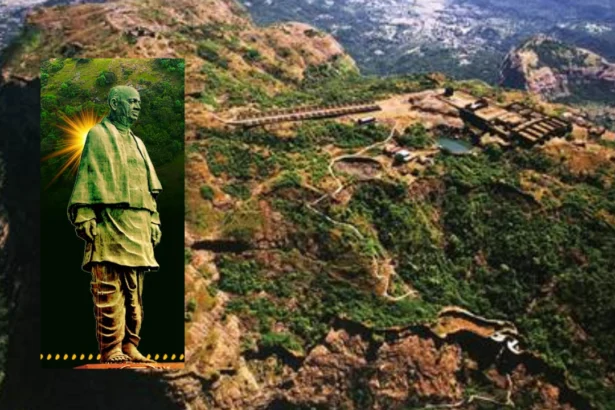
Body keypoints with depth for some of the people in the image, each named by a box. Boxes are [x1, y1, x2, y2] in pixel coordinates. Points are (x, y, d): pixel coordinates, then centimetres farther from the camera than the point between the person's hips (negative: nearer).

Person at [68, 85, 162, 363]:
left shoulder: (137, 143, 25)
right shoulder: (98, 134, 5)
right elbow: (87, 176, -4)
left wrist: (153, 221, 14)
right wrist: (84, 217, -13)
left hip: (138, 226, 7)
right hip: (110, 222, -7)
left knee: (134, 291, 6)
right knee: (110, 290, -8)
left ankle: (129, 345, 11)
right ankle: (111, 349, -4)